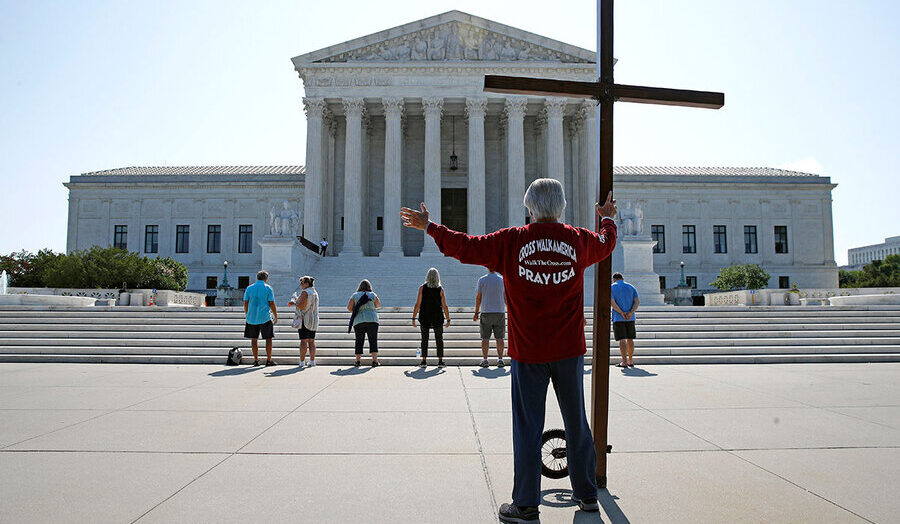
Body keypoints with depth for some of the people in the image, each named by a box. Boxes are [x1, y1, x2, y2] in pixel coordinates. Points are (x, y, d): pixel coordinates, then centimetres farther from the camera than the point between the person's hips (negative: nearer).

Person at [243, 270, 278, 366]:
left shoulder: (249, 288, 6)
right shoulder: (268, 288, -3)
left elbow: (246, 304, 5)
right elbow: (272, 304, -6)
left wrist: (247, 315, 18)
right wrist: (276, 316, 3)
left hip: (252, 318, 3)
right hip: (265, 317, -3)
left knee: (254, 339, 9)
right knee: (268, 338, 5)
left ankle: (256, 360, 10)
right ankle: (269, 360, 4)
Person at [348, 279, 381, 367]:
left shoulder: (355, 295, 5)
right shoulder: (372, 295, 3)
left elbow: (349, 308, 3)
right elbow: (378, 305, 15)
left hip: (358, 321, 1)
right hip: (372, 320, -1)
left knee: (359, 341, 7)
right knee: (373, 340, 0)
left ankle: (357, 361, 6)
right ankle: (374, 360, -8)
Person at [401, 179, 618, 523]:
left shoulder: (511, 241, -7)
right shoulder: (579, 240, 2)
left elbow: (463, 246, -2)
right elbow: (607, 242, 24)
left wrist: (427, 226, 12)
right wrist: (607, 218, 46)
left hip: (528, 352, -3)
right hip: (570, 351, 3)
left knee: (527, 429, 5)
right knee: (576, 423, 16)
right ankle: (587, 495, 30)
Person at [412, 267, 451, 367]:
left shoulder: (422, 288, -4)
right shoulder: (440, 289, -3)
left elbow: (417, 304, -8)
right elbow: (444, 306, -5)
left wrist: (413, 318, -3)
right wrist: (448, 320, 3)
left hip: (424, 317, 0)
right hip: (437, 317, 0)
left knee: (424, 339, 8)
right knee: (439, 339, 8)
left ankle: (424, 361, 6)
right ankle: (440, 361, 6)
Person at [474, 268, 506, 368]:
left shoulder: (482, 280, 0)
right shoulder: (502, 280, 1)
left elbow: (478, 298, 2)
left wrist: (476, 313, 9)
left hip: (486, 312, 0)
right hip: (500, 312, 0)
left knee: (485, 337, 3)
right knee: (499, 337, 4)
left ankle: (484, 359, 0)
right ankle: (500, 359, 1)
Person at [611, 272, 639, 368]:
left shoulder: (612, 287, 1)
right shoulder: (631, 287, 12)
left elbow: (612, 302, -13)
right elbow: (637, 302, 0)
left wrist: (621, 313, -13)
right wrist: (631, 313, -11)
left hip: (618, 318, -4)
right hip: (630, 318, 4)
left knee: (622, 339, -5)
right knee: (630, 339, 12)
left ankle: (624, 362, -7)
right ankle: (631, 361, 19)